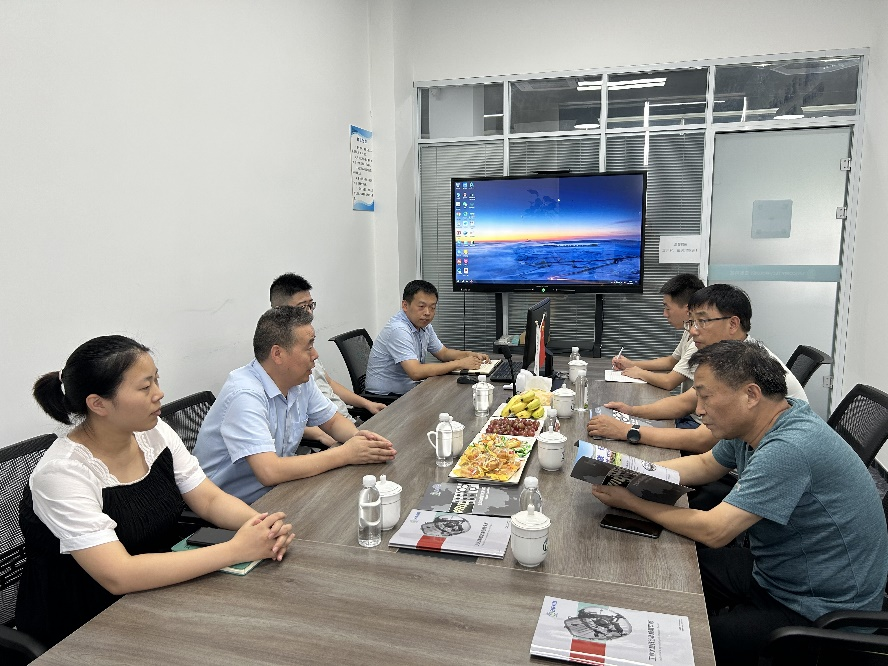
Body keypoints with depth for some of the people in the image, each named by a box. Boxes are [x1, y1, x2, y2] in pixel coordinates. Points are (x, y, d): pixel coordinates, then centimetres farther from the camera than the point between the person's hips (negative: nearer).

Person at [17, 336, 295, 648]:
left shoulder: (155, 433, -5)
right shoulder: (63, 472, -24)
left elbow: (211, 500, -2)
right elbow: (118, 576, -30)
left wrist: (262, 524, -23)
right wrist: (236, 549, -32)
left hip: (158, 588, 6)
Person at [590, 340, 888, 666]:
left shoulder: (789, 448, -31)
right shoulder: (750, 426, -4)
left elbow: (713, 531, -30)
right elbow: (705, 465, 15)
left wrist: (631, 502, -18)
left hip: (818, 610, -9)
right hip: (772, 569, 9)